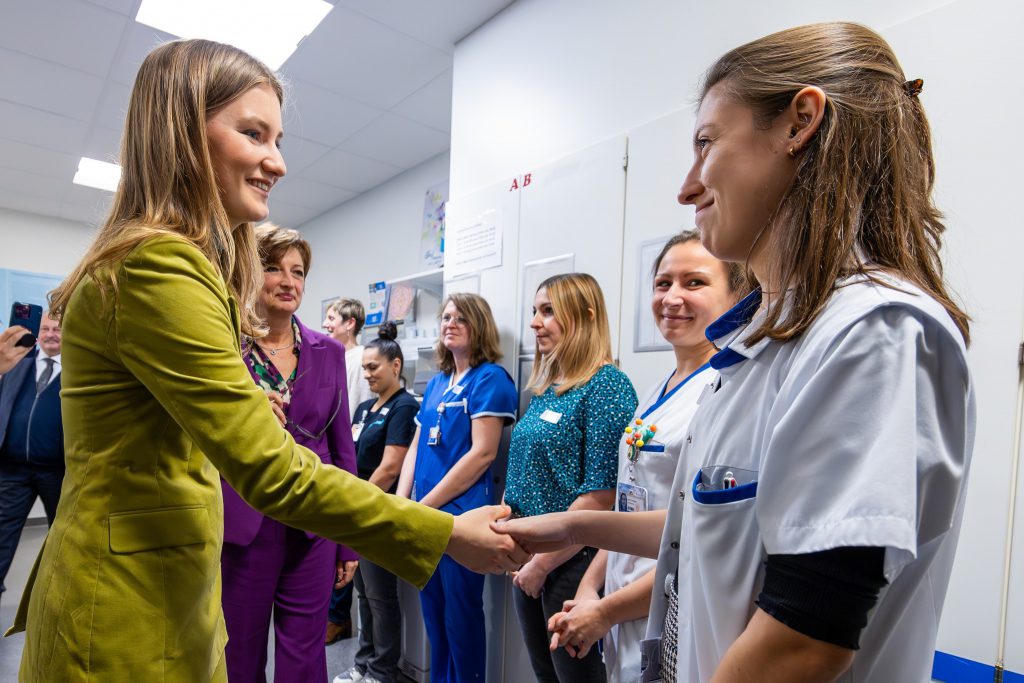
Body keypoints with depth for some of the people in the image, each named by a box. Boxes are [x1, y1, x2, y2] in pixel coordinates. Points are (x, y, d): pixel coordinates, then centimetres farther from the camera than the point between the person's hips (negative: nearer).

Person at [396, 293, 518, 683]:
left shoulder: (491, 378, -10)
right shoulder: (436, 383, 12)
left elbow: (482, 453, -18)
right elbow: (416, 447, 14)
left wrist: (424, 506, -15)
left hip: (461, 514, -7)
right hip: (424, 515, 7)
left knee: (461, 616, 6)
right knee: (434, 613, 19)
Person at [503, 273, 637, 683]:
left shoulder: (607, 386, -16)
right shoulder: (545, 390, 9)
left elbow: (601, 496, -21)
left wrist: (543, 562, -16)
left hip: (572, 562, -8)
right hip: (528, 557, 8)